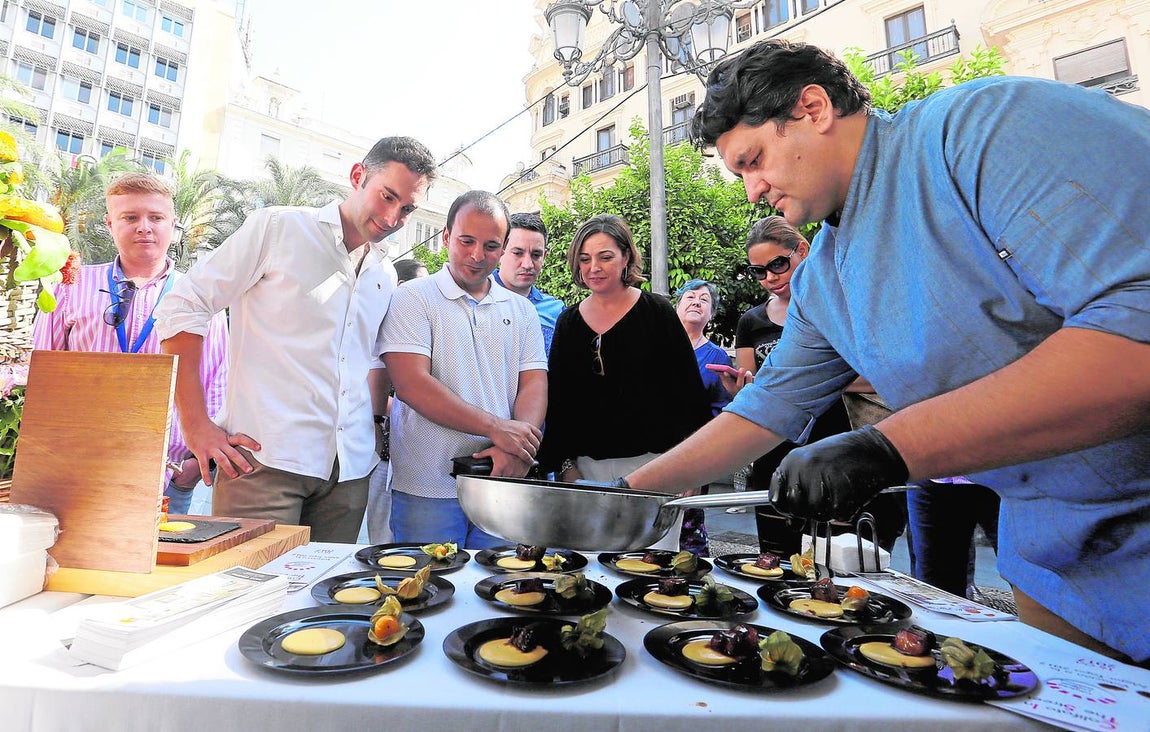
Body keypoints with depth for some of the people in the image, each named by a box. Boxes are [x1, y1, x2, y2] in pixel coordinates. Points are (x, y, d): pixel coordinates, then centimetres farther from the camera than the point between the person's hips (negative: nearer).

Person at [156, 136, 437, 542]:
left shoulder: (386, 276, 14)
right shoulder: (277, 228, -1)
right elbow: (182, 307, -4)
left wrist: (378, 424, 11)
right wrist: (197, 426, -9)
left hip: (349, 470, 5)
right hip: (264, 459, -5)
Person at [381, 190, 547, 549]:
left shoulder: (521, 310, 12)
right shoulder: (413, 297, -1)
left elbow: (534, 385, 4)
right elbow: (411, 385, -12)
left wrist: (515, 447, -15)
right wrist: (496, 428, -17)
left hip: (503, 483, 4)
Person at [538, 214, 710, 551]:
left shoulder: (656, 312, -3)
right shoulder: (568, 322, 8)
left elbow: (688, 391, -2)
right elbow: (558, 402, 10)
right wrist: (565, 465, 4)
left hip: (653, 462, -3)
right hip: (589, 467, 3)